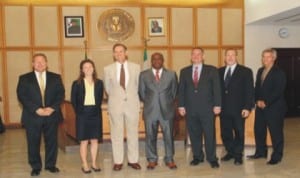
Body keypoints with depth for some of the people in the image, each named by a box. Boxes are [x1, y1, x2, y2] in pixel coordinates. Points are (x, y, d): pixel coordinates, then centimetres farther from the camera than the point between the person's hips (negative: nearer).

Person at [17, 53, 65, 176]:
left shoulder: (55, 77, 9)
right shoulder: (24, 78, 4)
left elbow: (61, 94, 4)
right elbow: (22, 96, -4)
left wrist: (52, 108, -12)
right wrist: (37, 109, -15)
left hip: (52, 115, 1)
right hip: (33, 116, -1)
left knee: (52, 142, 6)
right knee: (33, 143, 5)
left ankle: (51, 165, 21)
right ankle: (35, 167, 19)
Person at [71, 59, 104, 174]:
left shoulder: (99, 83, 5)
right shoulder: (77, 84, -1)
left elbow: (100, 98, 10)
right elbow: (73, 100, 0)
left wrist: (96, 109, 1)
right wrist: (78, 112, -5)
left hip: (95, 114, 3)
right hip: (83, 114, -2)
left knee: (95, 140, 7)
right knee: (84, 141, 2)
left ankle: (94, 163, 18)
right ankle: (84, 165, 12)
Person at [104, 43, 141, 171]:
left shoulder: (135, 67, 1)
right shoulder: (108, 69, 1)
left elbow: (138, 85, 10)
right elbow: (107, 88, 11)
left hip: (132, 104, 0)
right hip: (115, 105, 0)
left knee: (133, 133, 7)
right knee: (116, 134, 5)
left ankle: (133, 160, 18)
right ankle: (118, 161, 15)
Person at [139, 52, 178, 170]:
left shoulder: (171, 74, 6)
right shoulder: (144, 75, 5)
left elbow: (174, 91, 13)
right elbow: (141, 92, 10)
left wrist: (168, 103, 10)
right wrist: (149, 103, 10)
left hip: (167, 110, 0)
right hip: (150, 111, 0)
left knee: (169, 136, 4)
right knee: (150, 137, 5)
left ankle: (169, 159, 17)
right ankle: (152, 160, 18)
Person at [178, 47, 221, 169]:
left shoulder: (212, 70, 5)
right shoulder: (184, 71, 11)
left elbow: (216, 88, 1)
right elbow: (181, 90, 9)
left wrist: (217, 105, -5)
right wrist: (181, 106, 2)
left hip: (207, 108, -2)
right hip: (190, 109, 2)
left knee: (210, 134, 0)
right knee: (194, 134, 7)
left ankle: (212, 158, 12)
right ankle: (197, 157, 19)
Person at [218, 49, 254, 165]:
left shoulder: (246, 71, -1)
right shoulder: (220, 71, 10)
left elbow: (249, 91, -5)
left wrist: (247, 107, -12)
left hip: (238, 109, -3)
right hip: (224, 109, 3)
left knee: (239, 133, 6)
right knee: (225, 133, 9)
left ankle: (238, 155, 21)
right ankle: (230, 152, 27)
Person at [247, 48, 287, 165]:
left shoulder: (279, 73, -9)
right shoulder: (260, 71, 15)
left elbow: (278, 91, -17)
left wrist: (266, 102, -18)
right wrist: (258, 100, -2)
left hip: (274, 107, -7)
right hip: (260, 107, 7)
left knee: (275, 132, 0)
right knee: (258, 130, 11)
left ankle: (276, 156, 10)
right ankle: (261, 152, 26)